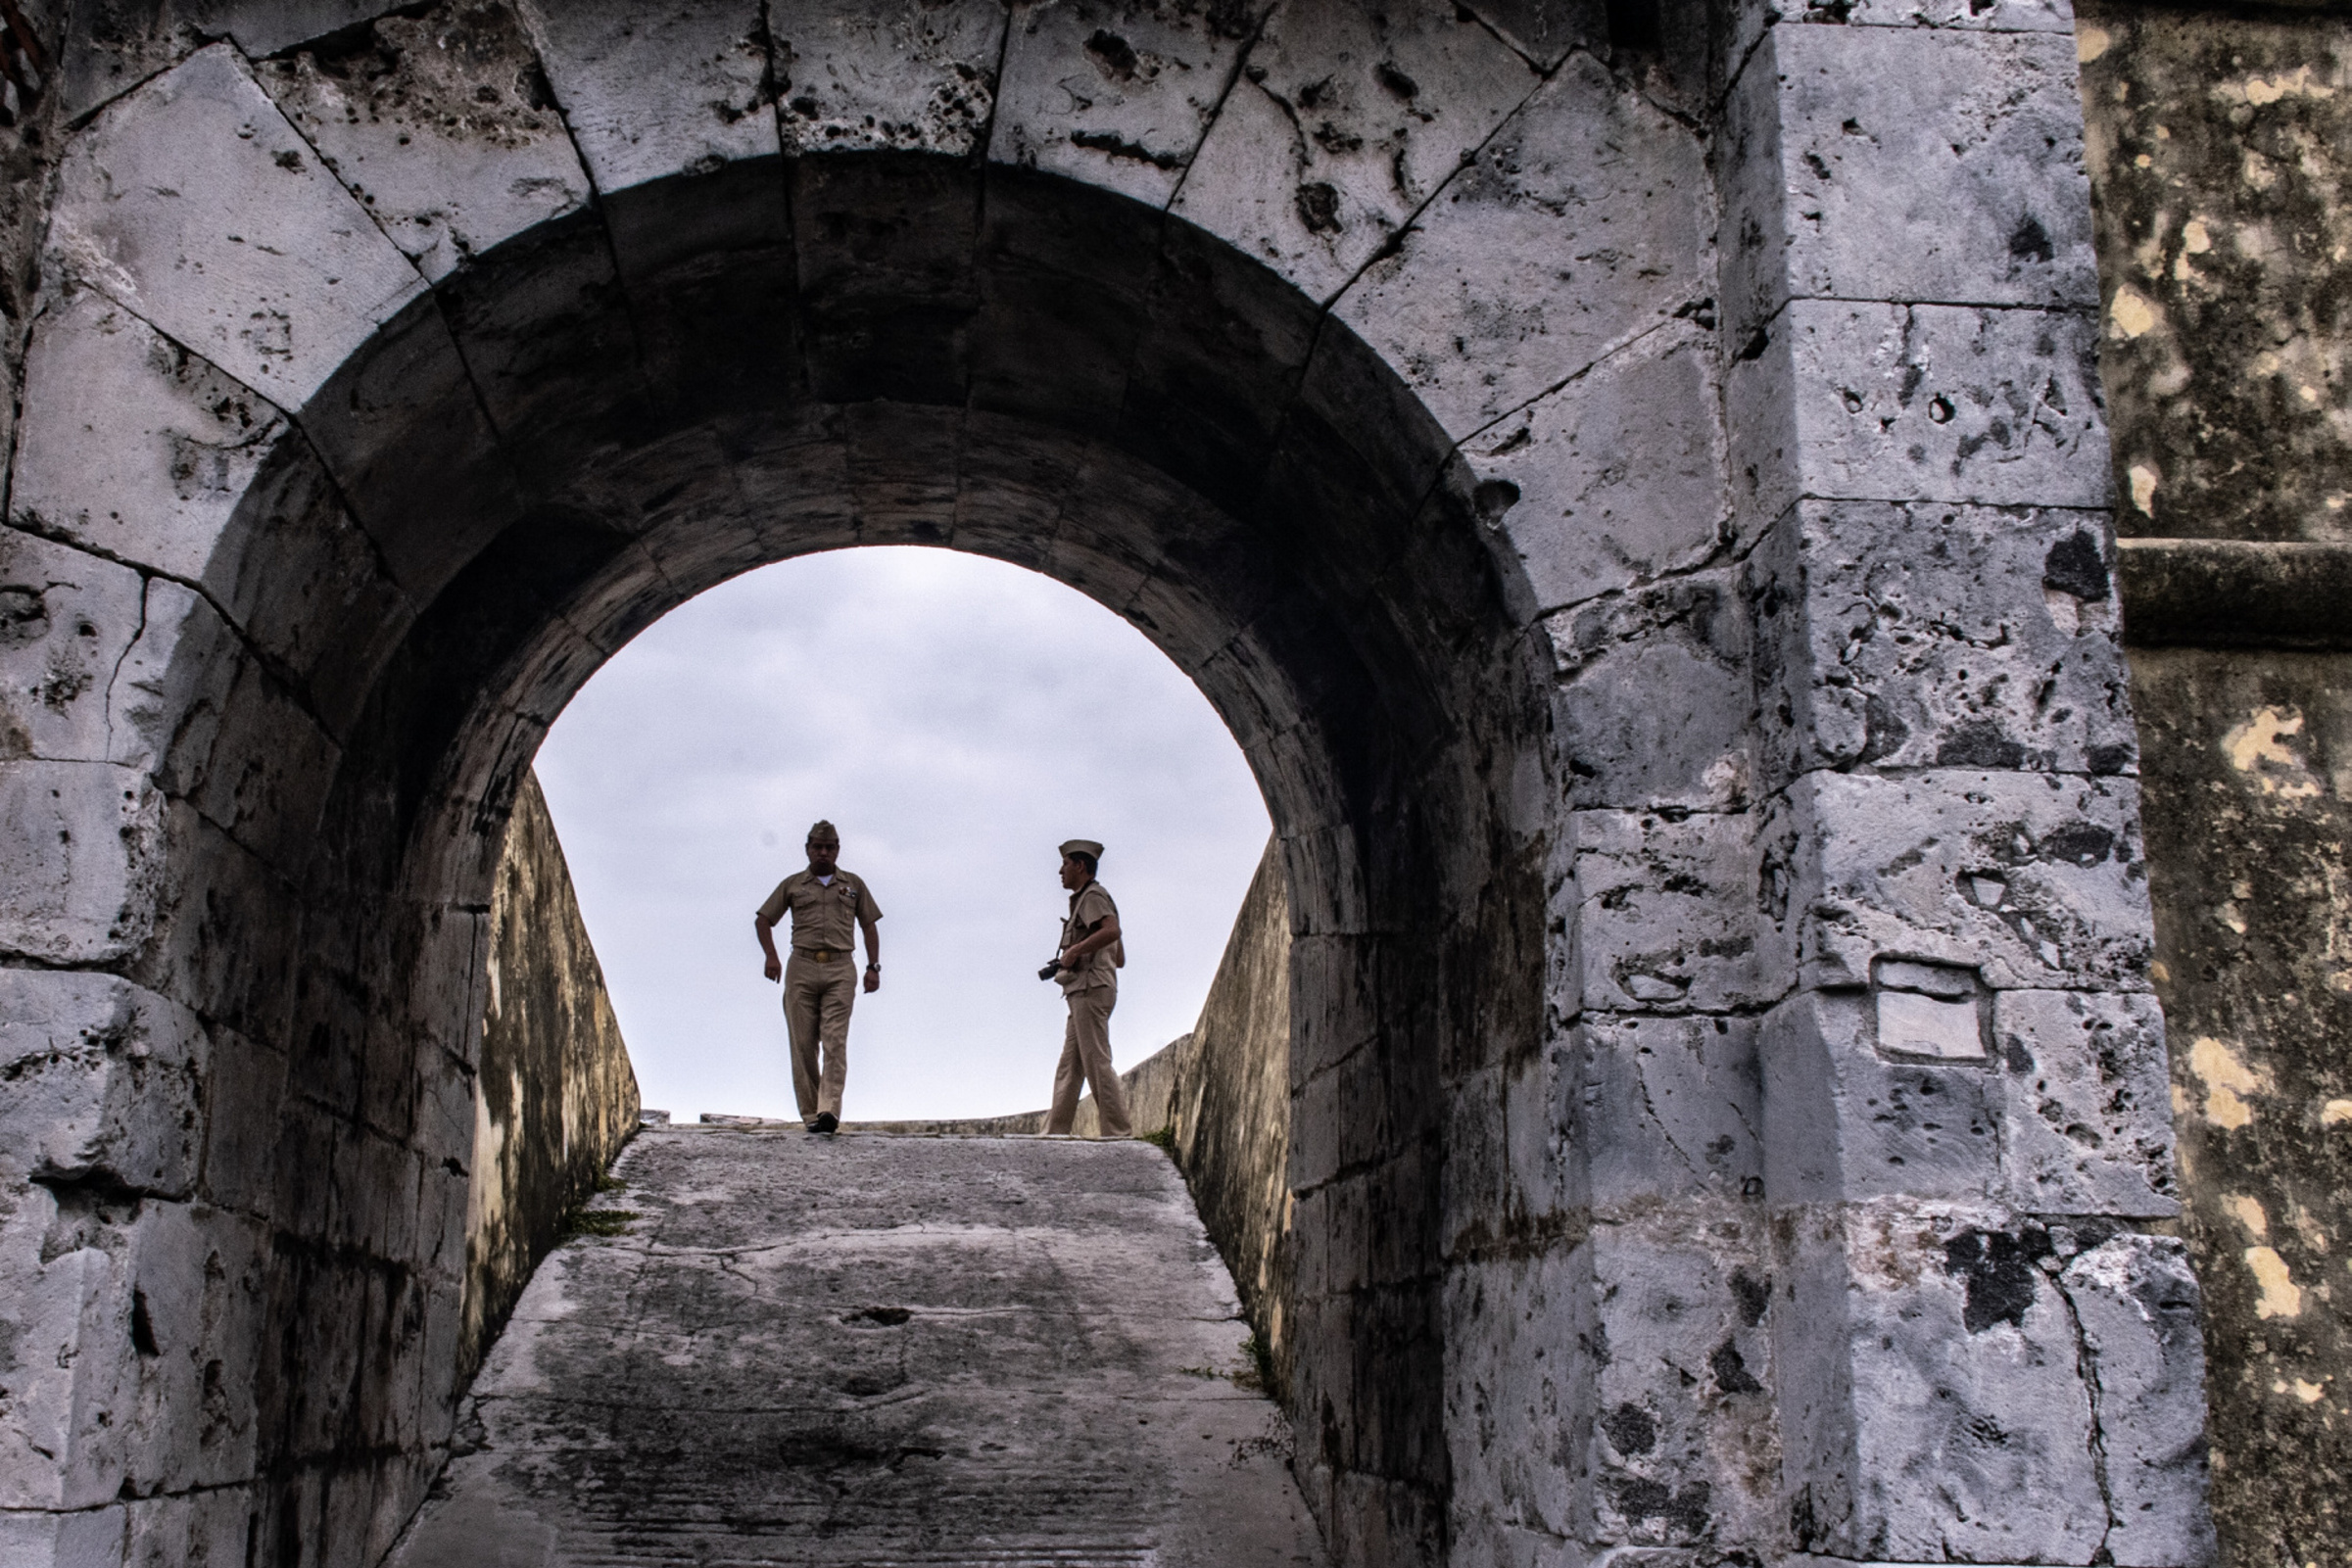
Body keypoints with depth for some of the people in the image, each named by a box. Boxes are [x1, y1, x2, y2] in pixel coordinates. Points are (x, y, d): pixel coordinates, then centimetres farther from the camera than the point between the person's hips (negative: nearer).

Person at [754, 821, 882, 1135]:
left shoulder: (853, 884, 16)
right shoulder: (792, 885, 14)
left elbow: (869, 926, 18)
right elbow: (762, 920, 17)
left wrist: (873, 967, 7)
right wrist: (771, 957, 2)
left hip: (840, 970, -1)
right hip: (801, 968, 1)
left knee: (835, 1041, -15)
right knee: (803, 1045, -2)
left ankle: (829, 1111, -25)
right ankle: (810, 1115, 3)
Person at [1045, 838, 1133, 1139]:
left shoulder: (1093, 895, -3)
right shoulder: (1083, 900, 26)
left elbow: (1112, 930, -25)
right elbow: (1119, 959, 26)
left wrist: (1074, 951, -18)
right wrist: (1065, 964, 24)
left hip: (1090, 987, -10)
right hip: (1083, 993, 10)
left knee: (1097, 1063, -13)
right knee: (1068, 1068, 5)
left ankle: (1119, 1134, -15)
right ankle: (1054, 1133, 3)